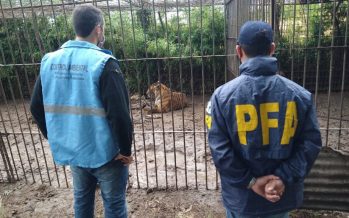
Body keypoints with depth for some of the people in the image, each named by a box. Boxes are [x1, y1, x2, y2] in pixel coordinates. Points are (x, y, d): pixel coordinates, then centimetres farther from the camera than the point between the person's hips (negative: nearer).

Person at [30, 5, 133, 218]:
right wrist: (125, 149, -10)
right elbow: (119, 113, -24)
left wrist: (57, 138, 17)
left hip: (71, 150, 6)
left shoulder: (49, 61, 0)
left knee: (82, 199, 25)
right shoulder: (103, 63, -20)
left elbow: (37, 108, 7)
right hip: (105, 152, -6)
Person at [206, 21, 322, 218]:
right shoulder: (300, 94, -9)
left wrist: (249, 181, -11)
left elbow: (220, 150, -17)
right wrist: (284, 178, -10)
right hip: (282, 196, 2)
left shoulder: (222, 96, -16)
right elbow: (311, 144, -9)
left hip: (241, 196, -1)